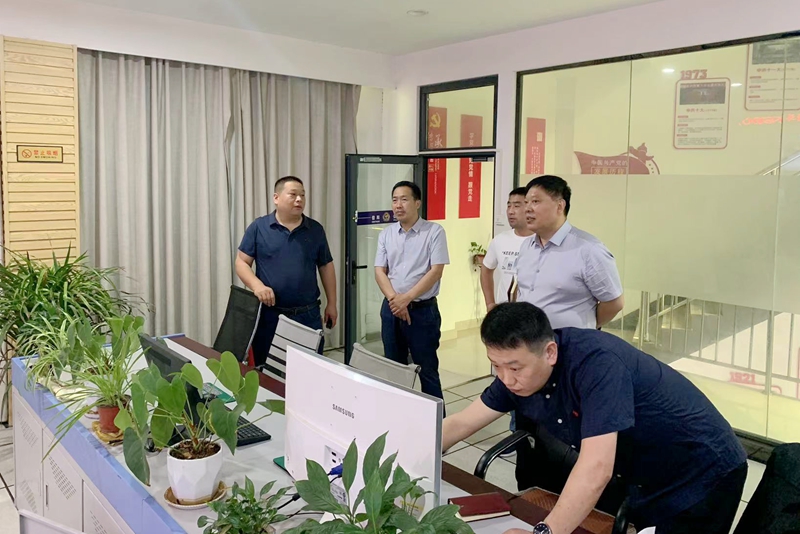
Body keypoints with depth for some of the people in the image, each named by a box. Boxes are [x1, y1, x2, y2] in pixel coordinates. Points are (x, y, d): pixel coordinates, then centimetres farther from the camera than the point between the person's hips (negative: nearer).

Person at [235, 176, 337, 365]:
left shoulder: (316, 229, 7)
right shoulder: (258, 227, -1)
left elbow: (326, 267, 12)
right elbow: (242, 262, 0)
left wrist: (331, 303, 9)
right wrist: (257, 285, -18)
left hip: (308, 314, 2)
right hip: (269, 314, -2)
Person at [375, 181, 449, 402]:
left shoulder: (434, 232, -6)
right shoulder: (386, 234, 7)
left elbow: (436, 271, -12)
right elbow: (379, 270, 3)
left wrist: (406, 298, -16)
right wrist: (394, 299, -13)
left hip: (423, 309, -4)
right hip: (391, 308, 5)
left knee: (427, 370, 3)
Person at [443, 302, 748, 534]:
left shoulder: (595, 361, -34)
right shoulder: (517, 371, -12)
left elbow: (596, 469, -41)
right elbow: (461, 423, -2)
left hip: (702, 475, -6)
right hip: (642, 476, 6)